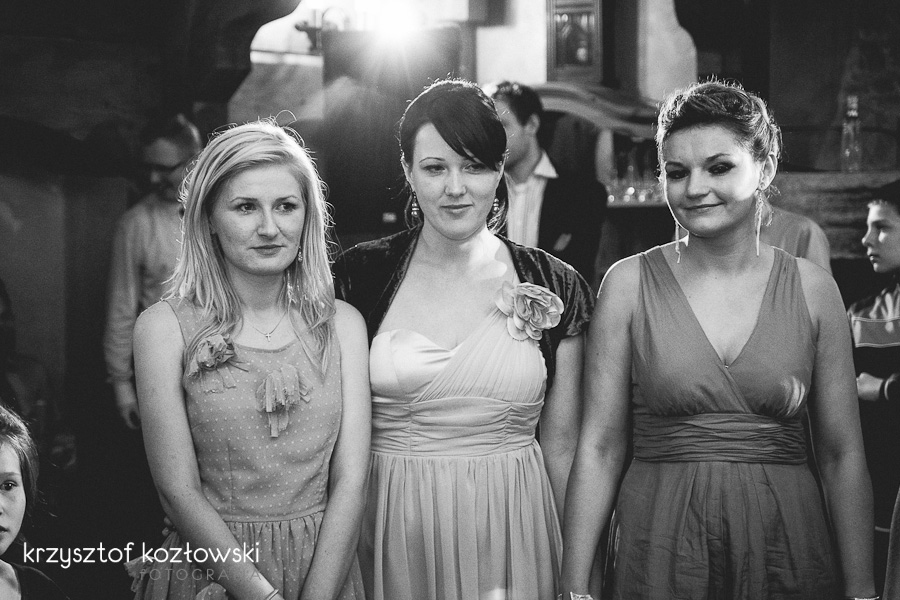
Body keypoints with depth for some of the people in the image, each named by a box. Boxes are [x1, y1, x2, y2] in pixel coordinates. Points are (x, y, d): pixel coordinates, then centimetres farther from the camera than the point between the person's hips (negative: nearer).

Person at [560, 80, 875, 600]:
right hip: (659, 552, -1)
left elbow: (842, 456, 2)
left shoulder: (812, 288, 1)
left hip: (788, 546, 1)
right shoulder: (630, 283, -2)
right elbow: (600, 447, -2)